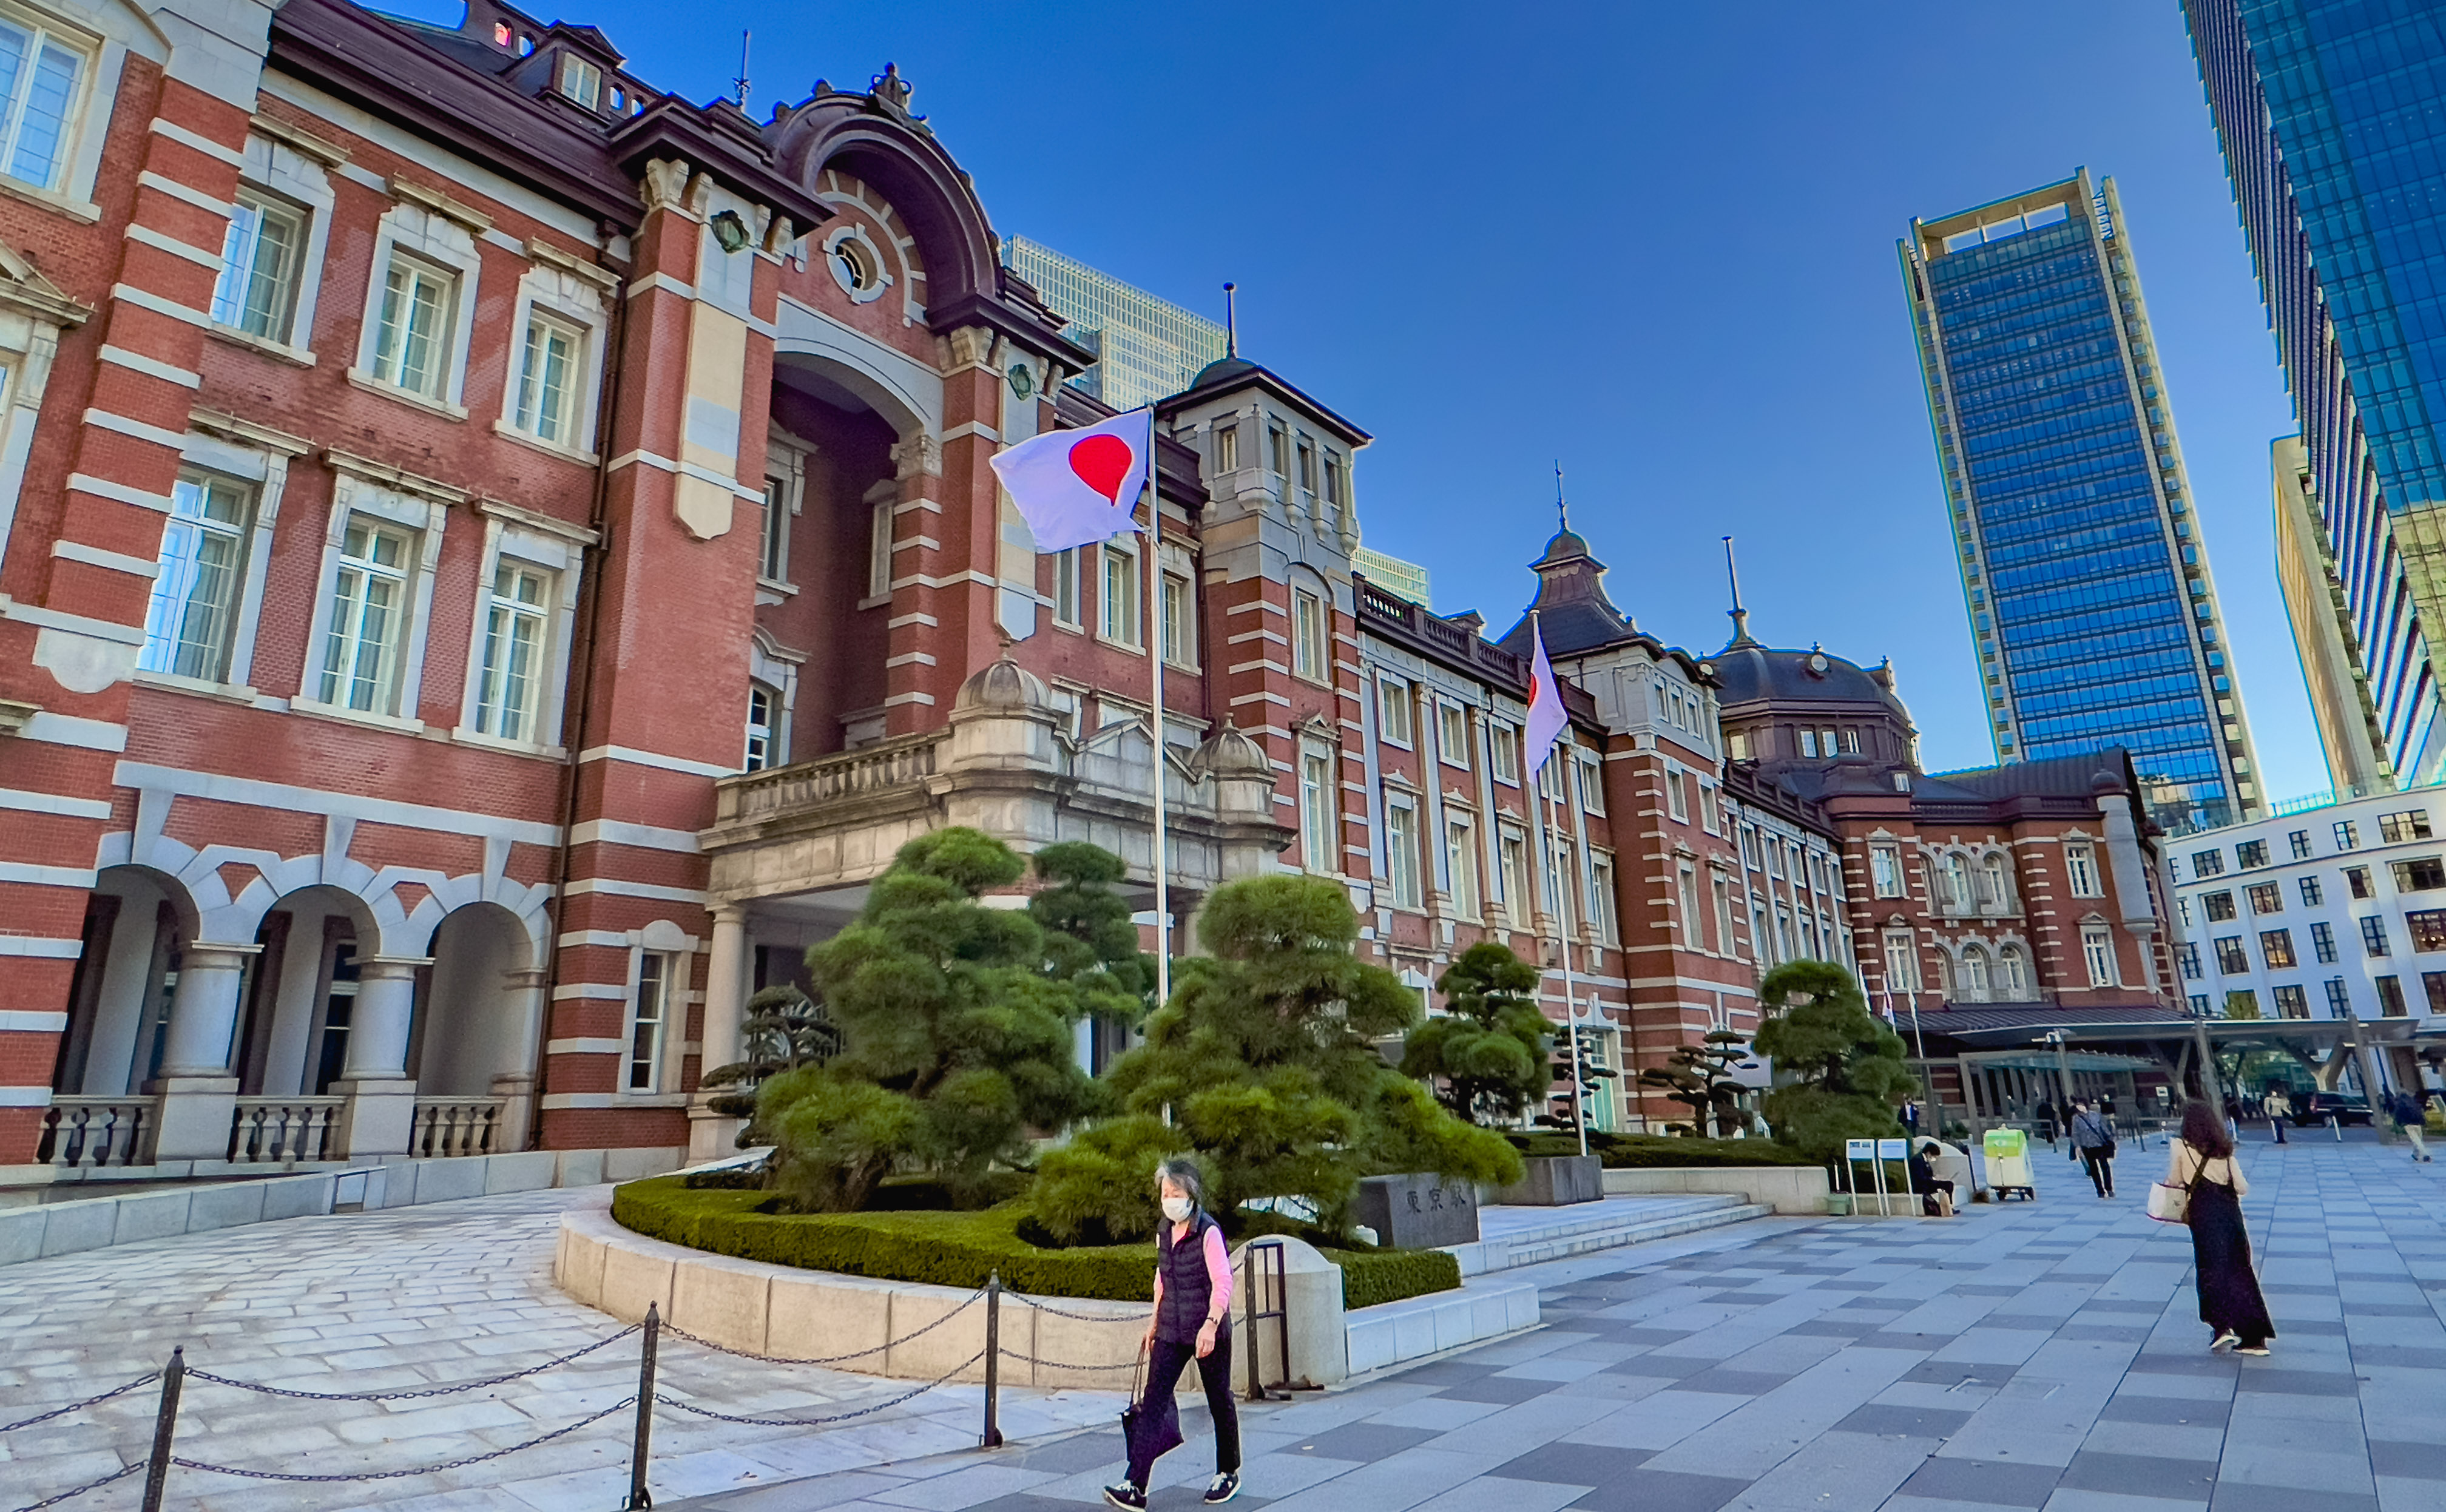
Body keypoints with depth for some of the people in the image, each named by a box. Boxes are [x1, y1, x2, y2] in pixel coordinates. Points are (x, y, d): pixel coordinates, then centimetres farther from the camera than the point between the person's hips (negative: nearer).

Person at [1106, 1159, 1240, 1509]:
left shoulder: (1208, 1232, -16)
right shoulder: (1163, 1231, 6)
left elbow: (1222, 1283, -22)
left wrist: (1211, 1324, -33)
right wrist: (1155, 1322, 21)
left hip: (1209, 1333, -6)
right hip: (1171, 1332, 6)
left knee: (1219, 1401, 11)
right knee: (1153, 1403, -3)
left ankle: (1228, 1474, 30)